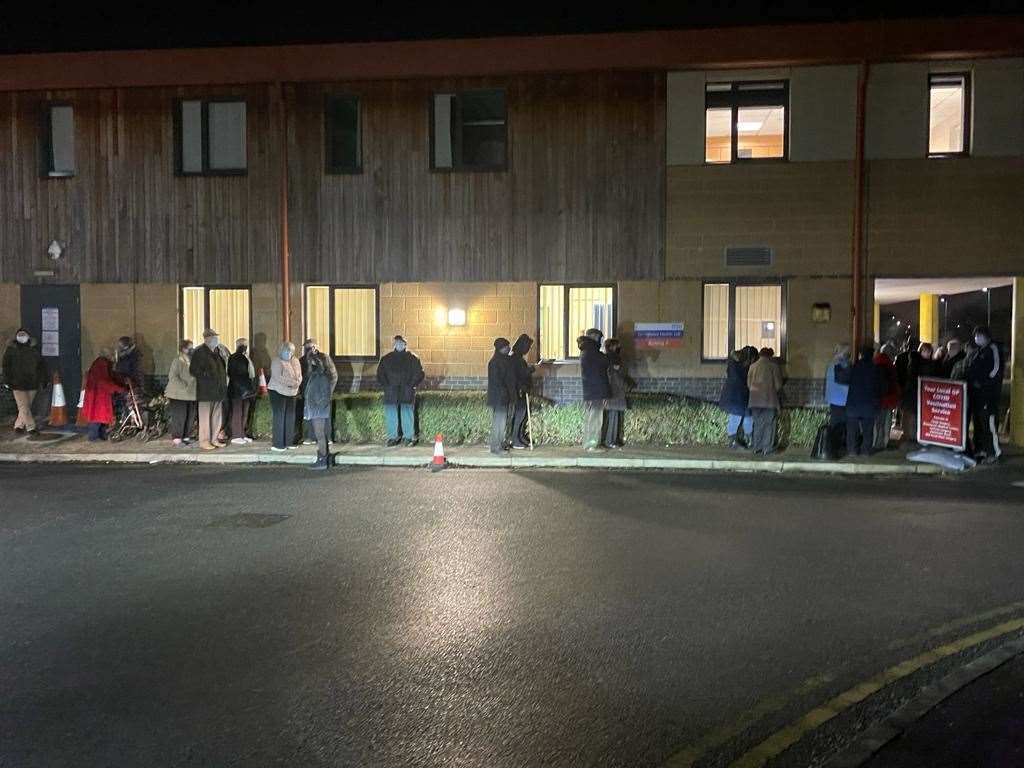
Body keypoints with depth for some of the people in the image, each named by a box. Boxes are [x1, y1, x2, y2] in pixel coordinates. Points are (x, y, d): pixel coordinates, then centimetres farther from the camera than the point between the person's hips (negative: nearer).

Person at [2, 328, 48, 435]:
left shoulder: (34, 349, 9)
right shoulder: (11, 349, 2)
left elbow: (41, 365, 12)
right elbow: (6, 366, 1)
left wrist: (43, 379, 7)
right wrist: (7, 381, -6)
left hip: (32, 383, 3)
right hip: (18, 383, -3)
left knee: (26, 406, 7)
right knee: (24, 407, -7)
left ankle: (18, 425, 20)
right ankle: (30, 427, -3)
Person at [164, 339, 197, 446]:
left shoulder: (192, 361, 10)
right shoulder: (177, 361, -9)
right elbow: (173, 377, -16)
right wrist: (184, 386, -18)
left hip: (191, 394, 6)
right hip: (179, 394, -6)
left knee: (190, 416, 7)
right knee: (179, 416, -5)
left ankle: (186, 436, 18)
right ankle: (176, 438, 2)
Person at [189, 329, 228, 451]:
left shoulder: (217, 352, 15)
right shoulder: (199, 352, -7)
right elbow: (193, 370, -12)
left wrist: (224, 383, 13)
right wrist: (206, 374, -20)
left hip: (218, 390, 7)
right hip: (205, 391, -7)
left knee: (217, 416, 10)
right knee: (205, 416, -3)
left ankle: (214, 439, 19)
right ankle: (204, 441, 2)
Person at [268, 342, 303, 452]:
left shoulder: (296, 361, 9)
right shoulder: (277, 361, -12)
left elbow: (299, 376, 6)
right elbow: (278, 377, -23)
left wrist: (297, 383, -16)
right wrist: (292, 383, -24)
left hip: (291, 393, 7)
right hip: (278, 392, -7)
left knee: (290, 418, 8)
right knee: (279, 418, -7)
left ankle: (289, 442, 16)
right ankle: (278, 444, -5)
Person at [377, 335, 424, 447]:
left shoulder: (412, 358, 7)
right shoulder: (386, 359, 13)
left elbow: (419, 373, 4)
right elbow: (380, 373, 13)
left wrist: (412, 385, -7)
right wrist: (386, 385, 0)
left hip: (407, 392, -2)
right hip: (390, 392, 2)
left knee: (407, 414, -5)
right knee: (391, 415, 1)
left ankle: (409, 437, 1)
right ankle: (392, 437, 8)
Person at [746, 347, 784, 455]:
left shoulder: (753, 366, 5)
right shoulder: (773, 366, -3)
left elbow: (748, 384, 8)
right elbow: (778, 385, -1)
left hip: (755, 400, 3)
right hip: (769, 399, -3)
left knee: (757, 424, 11)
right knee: (769, 424, 3)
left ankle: (756, 447, 12)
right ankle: (767, 449, 1)